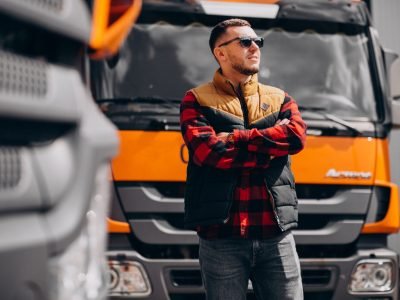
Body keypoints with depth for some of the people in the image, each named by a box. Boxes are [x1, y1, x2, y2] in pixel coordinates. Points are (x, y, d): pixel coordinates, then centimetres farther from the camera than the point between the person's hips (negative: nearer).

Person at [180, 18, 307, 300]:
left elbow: (297, 136, -4)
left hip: (276, 236, 3)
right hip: (222, 238, -3)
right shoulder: (197, 100, 7)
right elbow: (207, 150, -12)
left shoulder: (279, 98, 17)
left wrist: (232, 138, -6)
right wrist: (272, 147, -5)